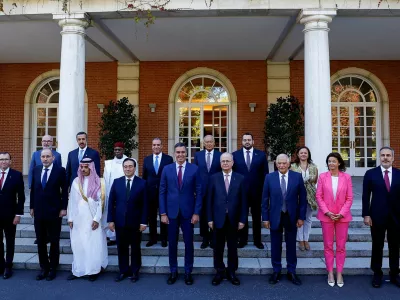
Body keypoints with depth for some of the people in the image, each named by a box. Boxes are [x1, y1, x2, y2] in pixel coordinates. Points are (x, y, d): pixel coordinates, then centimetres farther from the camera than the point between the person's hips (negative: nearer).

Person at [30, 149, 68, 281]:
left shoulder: (60, 170, -7)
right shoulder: (36, 170, 6)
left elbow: (65, 190, -6)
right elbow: (33, 189, 10)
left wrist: (63, 208, -10)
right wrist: (32, 207, 8)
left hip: (54, 212, -4)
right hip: (38, 211, 4)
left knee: (54, 242, 8)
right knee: (40, 242, 11)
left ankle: (53, 268, 21)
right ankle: (44, 267, 24)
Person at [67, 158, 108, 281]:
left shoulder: (98, 182, -2)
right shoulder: (76, 181, 5)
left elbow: (101, 201, -5)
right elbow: (71, 201, 7)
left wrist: (97, 219, -11)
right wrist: (70, 218, 3)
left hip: (92, 219, -2)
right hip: (78, 219, 3)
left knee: (94, 245, 1)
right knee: (78, 245, 6)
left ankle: (94, 271, 11)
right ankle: (78, 270, 16)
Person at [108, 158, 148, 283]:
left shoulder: (142, 183, -3)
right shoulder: (117, 182, 4)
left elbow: (145, 204, -4)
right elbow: (111, 202, 3)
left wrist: (143, 222, -8)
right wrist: (110, 220, -2)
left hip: (135, 222, -2)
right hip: (120, 222, 2)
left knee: (135, 248, 10)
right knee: (121, 248, 10)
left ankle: (134, 272, 24)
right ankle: (123, 271, 25)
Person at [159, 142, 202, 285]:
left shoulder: (194, 169, -2)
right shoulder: (167, 169, 2)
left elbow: (199, 192, -2)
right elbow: (162, 192, 2)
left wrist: (196, 212, -6)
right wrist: (163, 213, -2)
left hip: (188, 212, -1)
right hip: (171, 212, 1)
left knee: (188, 243, 8)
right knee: (172, 243, 10)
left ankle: (188, 272, 24)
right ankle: (173, 271, 26)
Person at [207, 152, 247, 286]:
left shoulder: (240, 178, 0)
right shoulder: (214, 178, 0)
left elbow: (243, 200, 0)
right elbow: (209, 200, 0)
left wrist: (242, 219, -4)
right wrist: (210, 218, -4)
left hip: (233, 219, 0)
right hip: (218, 218, 0)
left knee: (233, 247, 11)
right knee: (218, 247, 10)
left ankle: (231, 272, 27)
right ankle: (220, 272, 26)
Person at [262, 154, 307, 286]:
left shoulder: (297, 177, -4)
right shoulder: (269, 177, -4)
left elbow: (302, 198, 0)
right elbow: (265, 199, -1)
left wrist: (301, 217, -3)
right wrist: (265, 217, -4)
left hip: (291, 216, 0)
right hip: (275, 216, 0)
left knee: (291, 245, 12)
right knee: (275, 245, 11)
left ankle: (291, 271, 27)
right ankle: (276, 271, 26)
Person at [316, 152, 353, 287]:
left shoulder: (346, 177, -1)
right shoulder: (322, 176, -2)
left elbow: (349, 198, -1)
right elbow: (319, 196, -3)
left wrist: (341, 213, -10)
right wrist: (327, 212, -11)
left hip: (342, 216, 0)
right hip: (326, 216, 0)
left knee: (341, 246, 8)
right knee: (328, 246, 8)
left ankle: (339, 273, 21)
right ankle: (330, 273, 20)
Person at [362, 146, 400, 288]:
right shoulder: (370, 174, -1)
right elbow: (366, 196, -2)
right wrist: (366, 215, -7)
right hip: (377, 217, -1)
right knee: (377, 246, 8)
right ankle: (377, 274, 23)